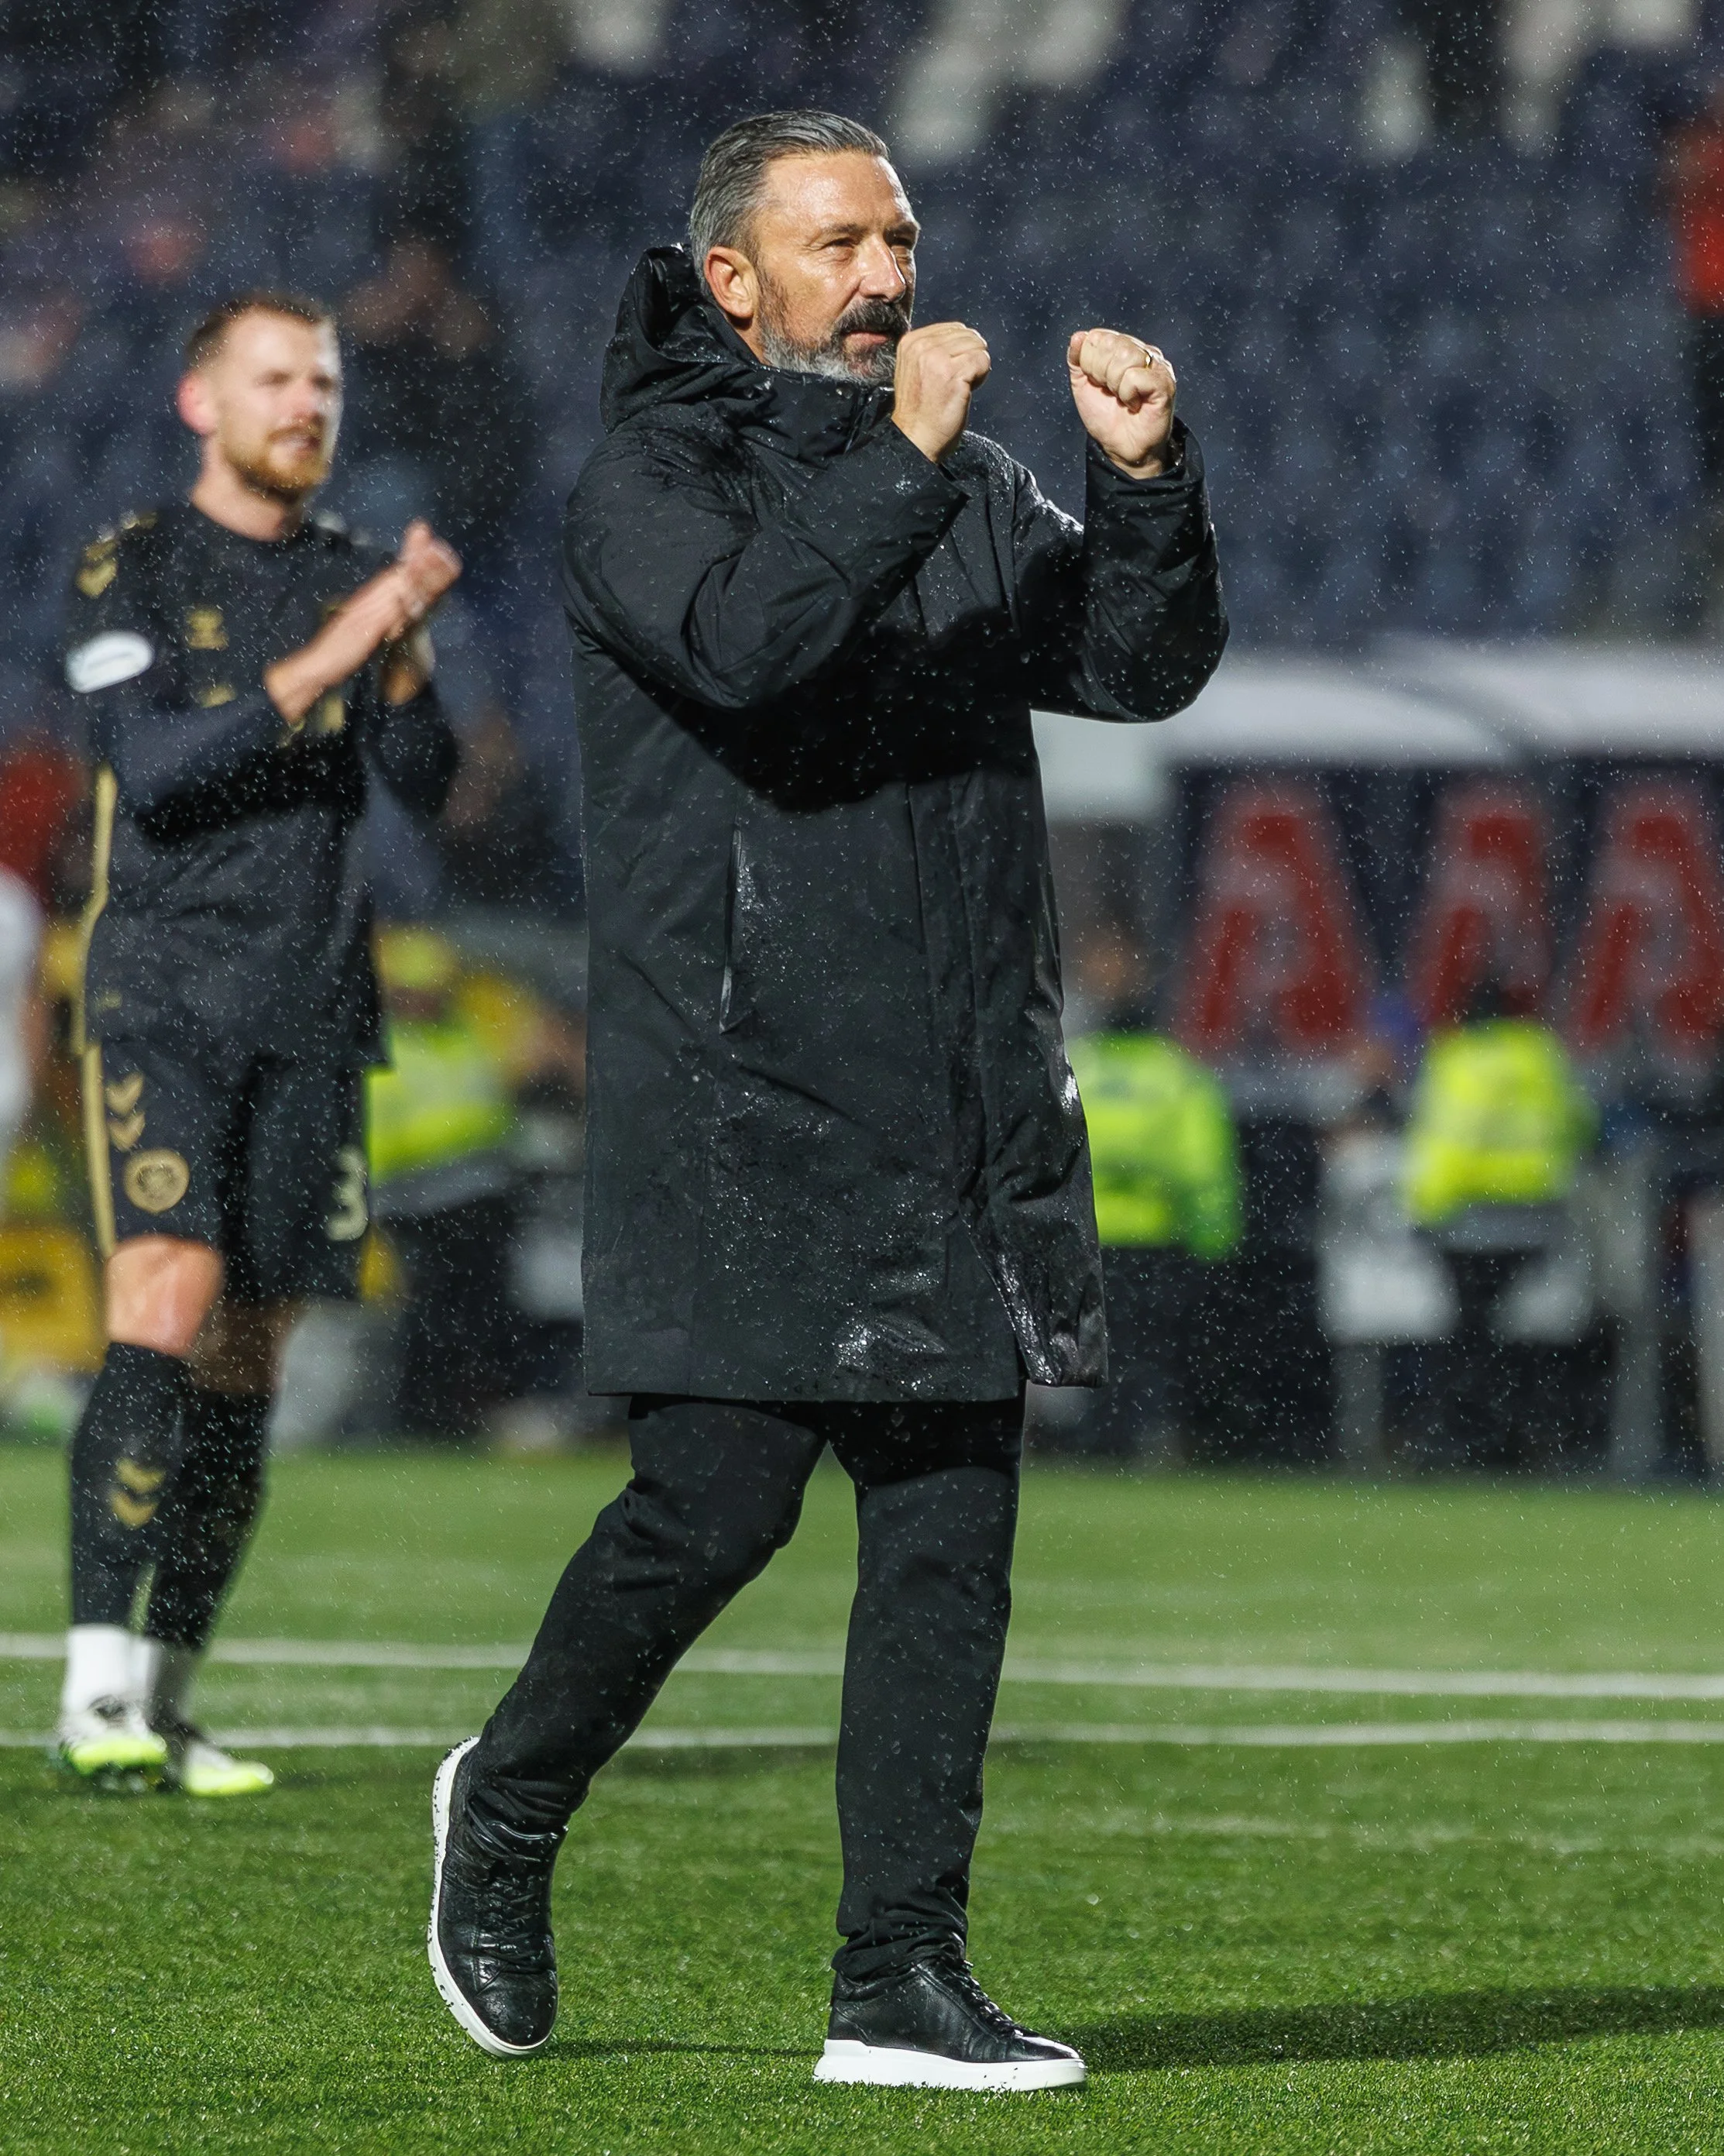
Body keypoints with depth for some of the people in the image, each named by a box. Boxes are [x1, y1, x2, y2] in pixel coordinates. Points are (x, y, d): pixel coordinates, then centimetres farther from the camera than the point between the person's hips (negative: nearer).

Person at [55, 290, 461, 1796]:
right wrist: (315, 666, -21)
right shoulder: (132, 570, -1)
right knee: (166, 1309, -20)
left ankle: (163, 1705, 10)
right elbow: (154, 767, -14)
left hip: (312, 1013, 5)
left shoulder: (354, 577, 13)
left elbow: (424, 783, 4)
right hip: (162, 997, -5)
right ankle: (96, 1681, -23)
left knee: (247, 1360, 4)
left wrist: (406, 653, -14)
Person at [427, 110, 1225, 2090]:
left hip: (964, 1107, 6)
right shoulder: (649, 478, -1)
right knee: (715, 1503, -9)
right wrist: (904, 471, -23)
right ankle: (509, 1804, 18)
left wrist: (1146, 482, -8)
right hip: (742, 1094, -6)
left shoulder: (970, 491, 17)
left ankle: (902, 1981, 3)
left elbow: (1144, 666, 8)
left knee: (950, 1538, 1)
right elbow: (741, 645, -21)